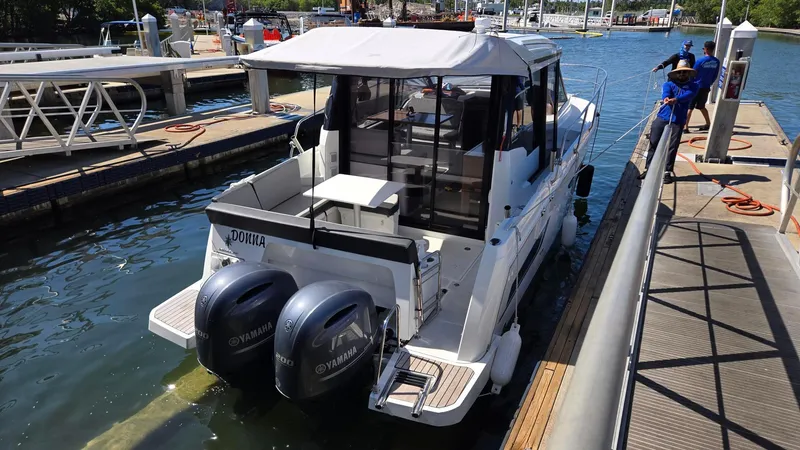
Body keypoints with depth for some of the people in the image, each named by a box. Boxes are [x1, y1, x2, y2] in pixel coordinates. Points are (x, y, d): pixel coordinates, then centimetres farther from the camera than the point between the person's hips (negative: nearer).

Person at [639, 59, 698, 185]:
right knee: (653, 144, 4)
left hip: (677, 121, -1)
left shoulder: (692, 86, 7)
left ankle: (667, 172, 7)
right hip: (661, 118, 1)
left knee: (672, 147, -2)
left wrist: (676, 99, -37)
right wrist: (665, 99, -40)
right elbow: (665, 92, -15)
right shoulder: (669, 84, 9)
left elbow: (688, 95, -16)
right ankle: (648, 169, 14)